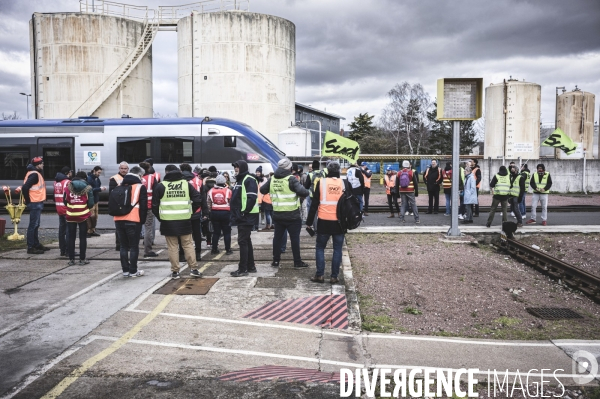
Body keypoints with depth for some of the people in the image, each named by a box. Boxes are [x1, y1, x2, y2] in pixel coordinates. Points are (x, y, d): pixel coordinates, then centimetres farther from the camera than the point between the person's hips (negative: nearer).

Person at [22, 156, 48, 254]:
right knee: (33, 225, -6)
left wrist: (28, 200, 15)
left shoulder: (36, 174, 15)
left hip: (37, 203, 10)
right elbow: (25, 188, -25)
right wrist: (28, 201, -16)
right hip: (35, 203, -10)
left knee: (35, 225, 17)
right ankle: (30, 247, -2)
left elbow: (26, 187, 20)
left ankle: (36, 244, 27)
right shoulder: (34, 174, -17)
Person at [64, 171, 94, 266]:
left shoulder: (68, 188, 2)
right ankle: (82, 259, 6)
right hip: (83, 216, -2)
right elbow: (91, 204, -6)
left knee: (71, 237, 10)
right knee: (83, 237, 5)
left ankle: (71, 259, 11)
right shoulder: (88, 188, -4)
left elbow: (64, 201, 5)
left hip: (70, 216, 2)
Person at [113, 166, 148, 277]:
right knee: (134, 246, 3)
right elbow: (143, 206, -3)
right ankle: (133, 271, 6)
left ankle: (125, 270, 15)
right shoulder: (140, 187, 0)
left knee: (123, 246, 12)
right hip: (133, 220, -5)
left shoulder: (120, 186, 17)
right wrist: (143, 220, 5)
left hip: (119, 219, 5)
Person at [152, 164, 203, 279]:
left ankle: (175, 271, 9)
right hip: (184, 221, 1)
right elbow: (198, 199, 1)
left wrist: (160, 217, 13)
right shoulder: (186, 184, 5)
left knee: (172, 247, 6)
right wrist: (190, 211, 9)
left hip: (168, 221, -1)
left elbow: (154, 205, 1)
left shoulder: (160, 186, 0)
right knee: (188, 244, 9)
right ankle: (194, 269, 8)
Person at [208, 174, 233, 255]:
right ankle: (228, 250, 6)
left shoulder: (211, 191, -1)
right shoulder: (228, 191, -7)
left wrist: (210, 211, 15)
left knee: (216, 232, 11)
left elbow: (208, 203, 2)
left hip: (214, 213, 2)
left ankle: (214, 249, 14)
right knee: (227, 232, 6)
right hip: (225, 213, -2)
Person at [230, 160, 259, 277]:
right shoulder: (239, 180, 18)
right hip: (241, 216, 10)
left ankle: (242, 269, -4)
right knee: (246, 241, 14)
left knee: (242, 241, -8)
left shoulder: (249, 180, -13)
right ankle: (250, 266, 22)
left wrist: (245, 211, -20)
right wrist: (236, 212, 16)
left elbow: (252, 197, -22)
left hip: (246, 216, -10)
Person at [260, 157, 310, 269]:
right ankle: (297, 261, 10)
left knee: (277, 237, 14)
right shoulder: (291, 179, -14)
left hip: (277, 214, 5)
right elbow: (302, 192, -26)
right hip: (292, 215, -5)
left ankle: (276, 260, 18)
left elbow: (262, 190, 15)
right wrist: (307, 192, -4)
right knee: (295, 238, 4)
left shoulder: (272, 179, 3)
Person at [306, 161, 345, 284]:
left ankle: (320, 275, 7)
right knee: (337, 249, 9)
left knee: (320, 248, 12)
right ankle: (334, 276, 8)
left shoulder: (321, 182, -3)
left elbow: (314, 204, -1)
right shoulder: (345, 183, 1)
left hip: (324, 221, -1)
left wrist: (309, 222, 5)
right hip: (340, 222, 1)